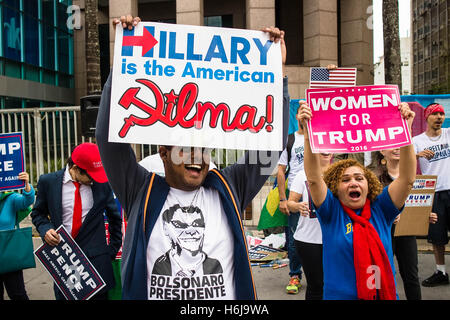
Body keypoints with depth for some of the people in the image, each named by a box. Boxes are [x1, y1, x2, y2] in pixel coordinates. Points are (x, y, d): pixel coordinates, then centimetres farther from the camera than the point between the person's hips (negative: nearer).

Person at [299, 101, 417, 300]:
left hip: (385, 294, 2)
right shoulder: (332, 212, -5)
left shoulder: (380, 210, 0)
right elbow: (313, 178, -19)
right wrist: (309, 135, -31)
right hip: (340, 295, -2)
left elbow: (407, 178, -10)